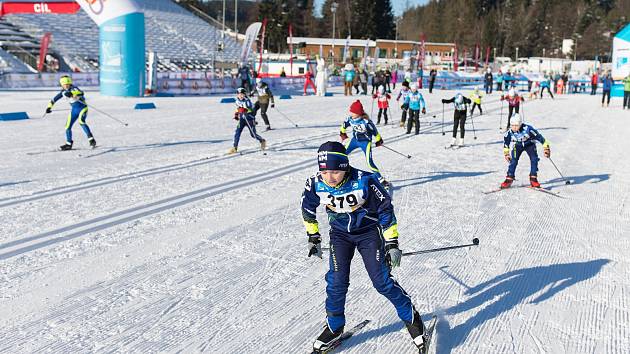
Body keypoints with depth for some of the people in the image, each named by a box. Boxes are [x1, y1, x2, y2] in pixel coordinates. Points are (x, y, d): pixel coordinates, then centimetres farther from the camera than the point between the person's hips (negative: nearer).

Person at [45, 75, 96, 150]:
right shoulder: (63, 92, -2)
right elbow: (55, 98, 14)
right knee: (68, 127, 7)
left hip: (82, 108, -7)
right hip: (73, 110, 7)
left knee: (81, 121, -33)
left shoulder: (74, 88, -22)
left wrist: (71, 93, -60)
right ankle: (68, 144, 26)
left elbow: (81, 93, -45)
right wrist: (49, 106, 15)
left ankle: (91, 140, -31)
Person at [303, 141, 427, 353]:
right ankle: (334, 327, 18)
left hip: (368, 232, -2)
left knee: (382, 281, -6)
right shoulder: (315, 184, -21)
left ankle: (411, 317, 16)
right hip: (340, 234, 3)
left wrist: (391, 243, -14)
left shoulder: (364, 181, -30)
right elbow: (308, 210, 2)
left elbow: (385, 210, -16)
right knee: (336, 282, -6)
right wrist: (313, 239, 7)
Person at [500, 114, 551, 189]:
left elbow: (538, 136, -26)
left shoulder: (527, 129, -37)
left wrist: (546, 148, -20)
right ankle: (509, 179, 1)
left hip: (529, 144, -1)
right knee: (513, 161, -11)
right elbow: (506, 142, -5)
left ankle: (533, 179, -7)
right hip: (518, 146, 1)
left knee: (534, 159, -17)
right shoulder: (509, 132, -27)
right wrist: (506, 153, 2)